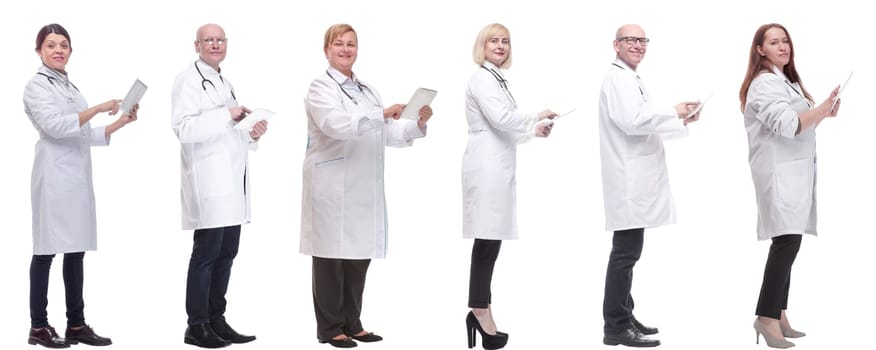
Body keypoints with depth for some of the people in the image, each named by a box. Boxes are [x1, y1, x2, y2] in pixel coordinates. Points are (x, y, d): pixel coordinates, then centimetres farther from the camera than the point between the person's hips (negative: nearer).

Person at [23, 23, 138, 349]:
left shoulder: (70, 86, 20)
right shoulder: (37, 86, -2)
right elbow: (55, 125, -17)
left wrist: (121, 122, 12)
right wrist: (97, 108, -19)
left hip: (78, 175, 7)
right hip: (55, 176, -7)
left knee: (75, 250, 7)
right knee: (47, 250, -4)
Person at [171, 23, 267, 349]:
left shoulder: (224, 84, 23)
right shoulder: (189, 80, -4)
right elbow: (184, 128, -17)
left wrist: (251, 134, 9)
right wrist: (226, 115, -19)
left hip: (231, 181, 9)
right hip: (208, 181, -9)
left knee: (227, 252, 8)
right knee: (207, 251, -8)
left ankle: (216, 319, 15)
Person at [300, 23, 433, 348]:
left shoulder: (367, 89, 18)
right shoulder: (321, 87, -4)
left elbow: (388, 133, 15)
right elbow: (337, 125, -22)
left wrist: (418, 124, -2)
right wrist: (381, 114, -28)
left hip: (364, 187, 7)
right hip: (332, 186, -7)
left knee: (360, 254, 9)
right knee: (332, 255, -1)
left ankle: (352, 324, 19)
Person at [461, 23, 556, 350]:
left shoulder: (497, 79, 21)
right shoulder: (481, 78, -8)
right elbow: (500, 118, -19)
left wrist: (534, 130, 13)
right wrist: (538, 117, -8)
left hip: (498, 164, 9)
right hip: (487, 165, -9)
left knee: (491, 239, 6)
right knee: (487, 239, -10)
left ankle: (481, 311, 8)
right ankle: (480, 312, -9)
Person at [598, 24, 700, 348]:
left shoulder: (630, 80, 23)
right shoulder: (618, 79, -11)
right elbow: (632, 121, -23)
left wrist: (681, 120, 13)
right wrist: (673, 112, -13)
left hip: (635, 179, 11)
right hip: (628, 179, -11)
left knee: (627, 252, 13)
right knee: (626, 252, -10)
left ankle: (624, 318, 19)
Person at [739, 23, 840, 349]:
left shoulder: (787, 81, 23)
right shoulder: (765, 83, -10)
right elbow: (786, 125, -21)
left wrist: (823, 113, 12)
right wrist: (825, 108, -25)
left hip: (794, 170, 10)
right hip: (779, 172, -10)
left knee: (787, 243, 6)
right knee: (787, 241, -18)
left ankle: (778, 316, 8)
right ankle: (767, 317, -19)